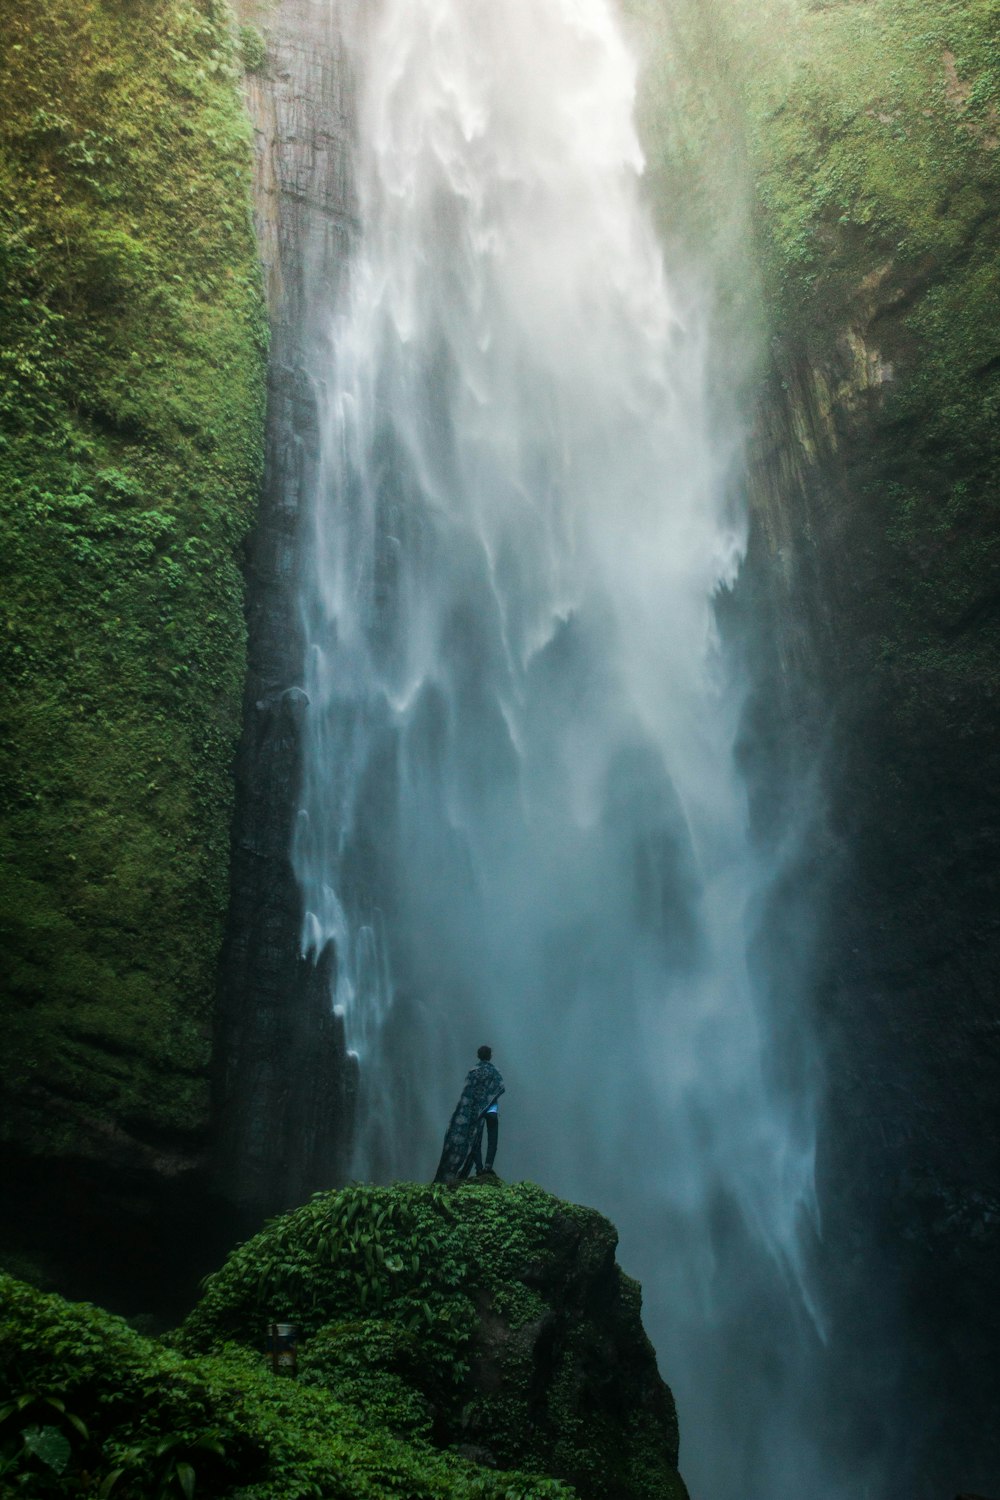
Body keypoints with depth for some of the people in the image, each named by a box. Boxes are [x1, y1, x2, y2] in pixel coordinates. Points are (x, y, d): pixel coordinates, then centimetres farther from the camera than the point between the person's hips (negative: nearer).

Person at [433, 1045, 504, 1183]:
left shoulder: (473, 1071, 1)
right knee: (492, 1139, 5)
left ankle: (479, 1169, -2)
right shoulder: (494, 1071, -1)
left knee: (475, 1140, 5)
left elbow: (467, 1093, -6)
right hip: (492, 1110, -1)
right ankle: (488, 1166, -9)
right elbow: (502, 1089, -6)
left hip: (476, 1110, 1)